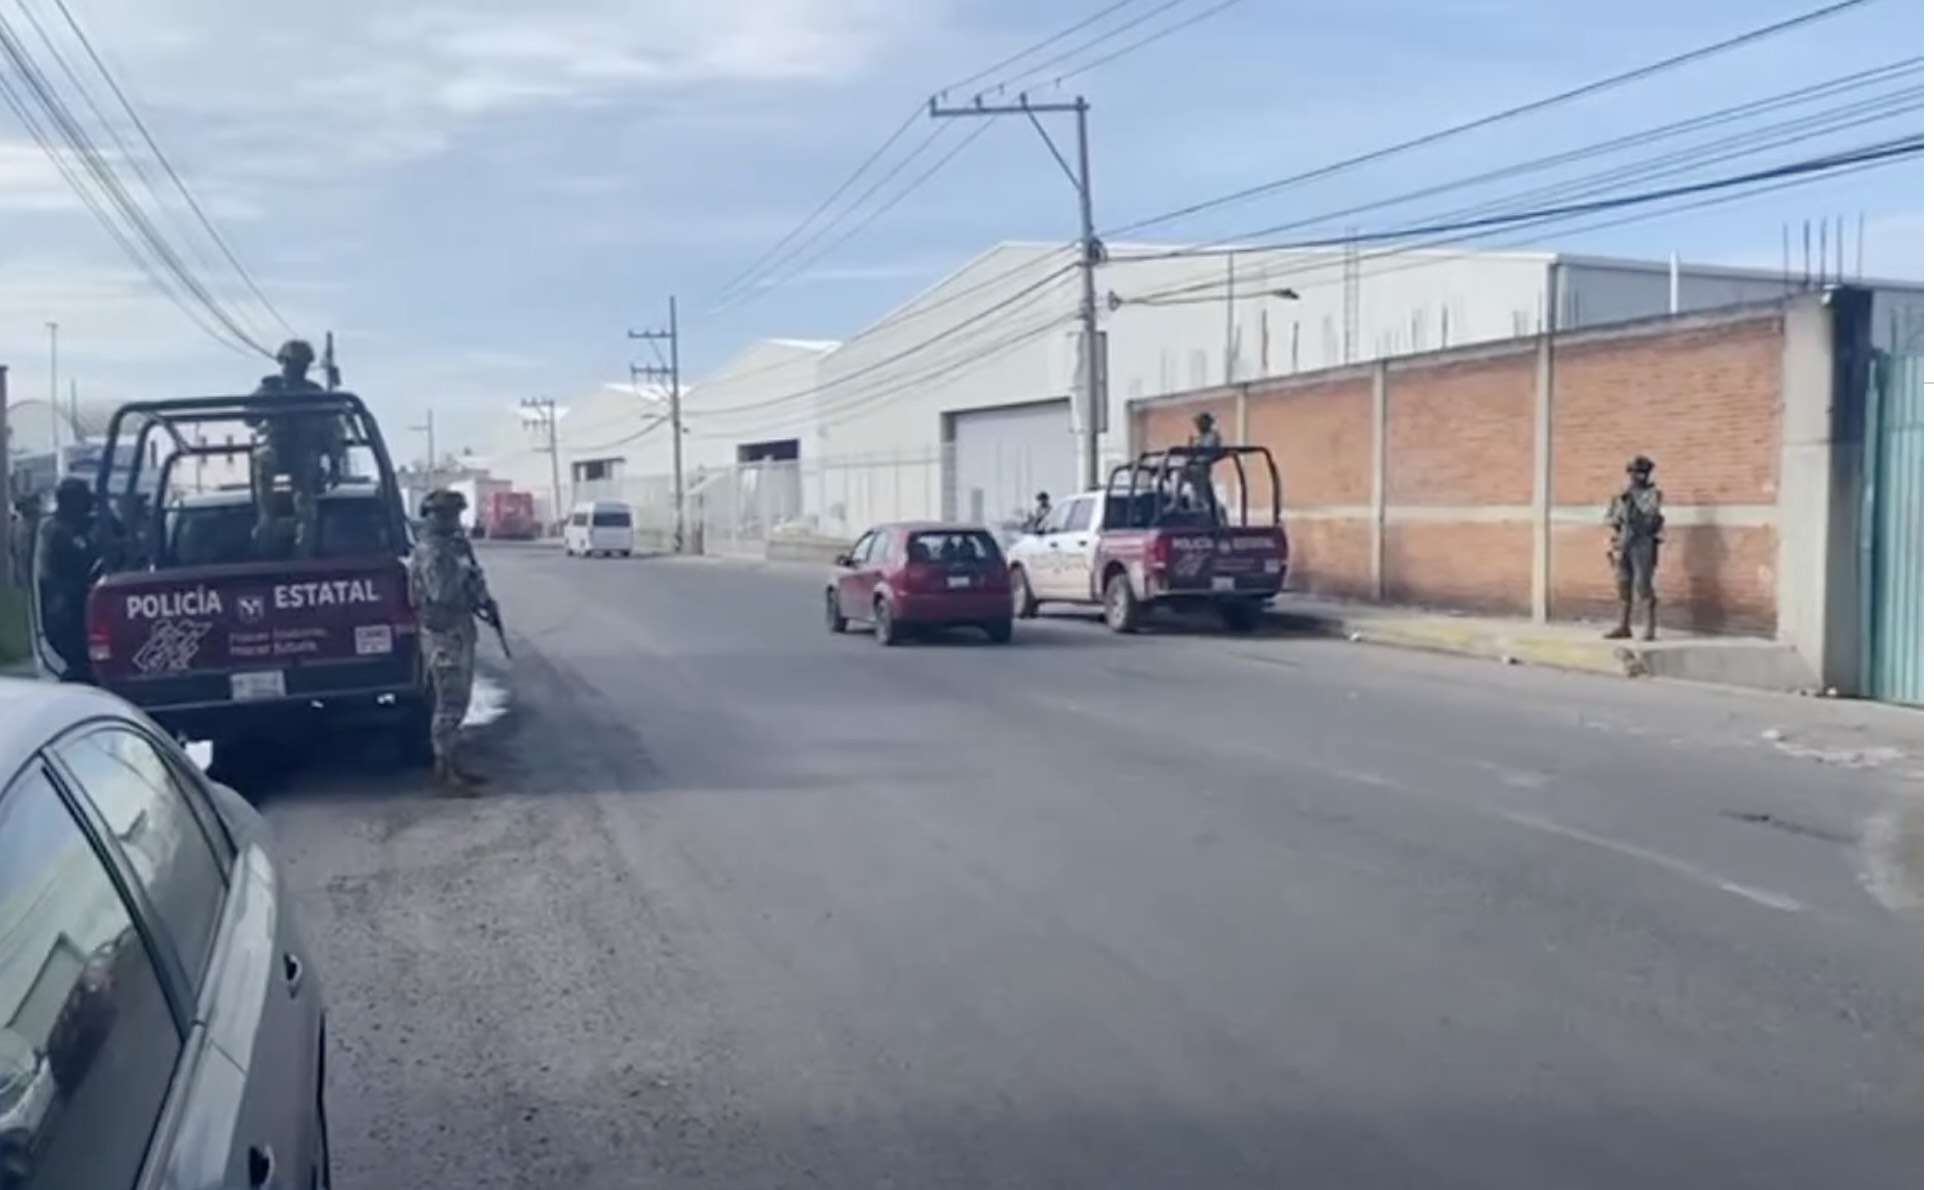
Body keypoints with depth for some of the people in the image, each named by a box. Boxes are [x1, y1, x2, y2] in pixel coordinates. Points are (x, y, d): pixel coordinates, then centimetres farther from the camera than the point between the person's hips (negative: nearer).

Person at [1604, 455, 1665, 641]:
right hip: (1623, 545, 6)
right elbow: (1608, 519, 15)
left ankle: (1651, 629, -7)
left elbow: (1651, 510, -21)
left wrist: (1635, 492, -16)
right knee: (1624, 587, 6)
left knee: (1643, 586, -11)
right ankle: (1623, 627, 12)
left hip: (1643, 544, -6)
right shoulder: (1622, 495, 15)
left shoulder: (1653, 493, -1)